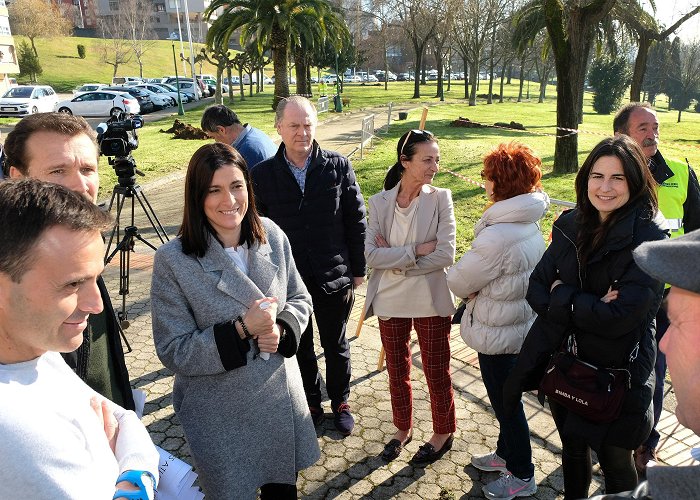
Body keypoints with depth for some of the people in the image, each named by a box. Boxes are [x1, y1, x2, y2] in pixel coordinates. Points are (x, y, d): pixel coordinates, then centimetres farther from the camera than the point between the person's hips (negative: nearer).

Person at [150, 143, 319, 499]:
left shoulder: (272, 236, -7)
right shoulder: (173, 260, -20)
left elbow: (299, 299, 4)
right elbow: (173, 351, -17)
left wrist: (281, 329, -17)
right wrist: (242, 330, -27)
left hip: (282, 400, 4)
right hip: (221, 418, -4)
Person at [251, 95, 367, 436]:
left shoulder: (338, 167, -6)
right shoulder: (262, 175, -5)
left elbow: (356, 221, -1)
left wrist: (358, 268, 0)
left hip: (335, 277, 0)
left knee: (336, 346, 17)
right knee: (300, 347, 17)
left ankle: (340, 402, 39)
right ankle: (311, 404, 38)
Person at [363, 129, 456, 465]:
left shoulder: (440, 198, -10)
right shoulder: (380, 202, -5)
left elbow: (445, 255, -17)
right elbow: (371, 255, -13)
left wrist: (394, 258, -15)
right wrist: (416, 250, -20)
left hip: (431, 301, -2)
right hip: (390, 301, 3)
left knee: (436, 372, 14)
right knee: (396, 371, 19)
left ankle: (443, 433, 38)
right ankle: (403, 429, 42)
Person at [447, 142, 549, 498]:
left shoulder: (498, 236, -30)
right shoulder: (529, 224, -1)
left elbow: (459, 281, -18)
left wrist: (469, 292, 3)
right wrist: (478, 289, -2)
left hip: (499, 332, -9)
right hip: (520, 324, 9)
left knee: (505, 402, 11)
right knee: (506, 397, 25)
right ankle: (506, 454, 47)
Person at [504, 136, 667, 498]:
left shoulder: (648, 240, -19)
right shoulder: (570, 226, -4)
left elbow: (620, 316, -26)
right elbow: (536, 289, -5)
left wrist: (561, 296, -17)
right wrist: (587, 306, -20)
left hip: (617, 374, -5)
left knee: (614, 462, 16)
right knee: (572, 448, 25)